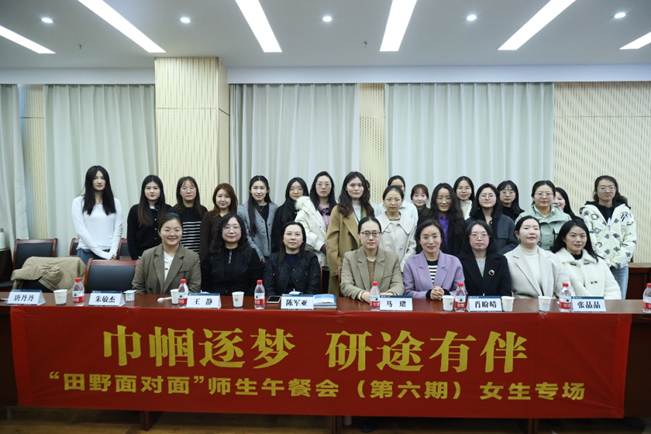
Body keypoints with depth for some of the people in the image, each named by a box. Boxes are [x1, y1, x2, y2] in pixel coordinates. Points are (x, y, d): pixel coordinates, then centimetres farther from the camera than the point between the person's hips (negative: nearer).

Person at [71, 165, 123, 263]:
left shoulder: (115, 202, 9)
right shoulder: (78, 202, 1)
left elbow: (118, 229, 5)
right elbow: (80, 231, -5)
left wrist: (112, 252, -9)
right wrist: (101, 253, -12)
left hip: (109, 254, 2)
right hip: (87, 253, -2)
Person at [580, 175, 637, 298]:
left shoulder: (625, 211, 10)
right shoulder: (588, 211, 1)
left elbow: (631, 240, 3)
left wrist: (616, 262, -8)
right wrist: (604, 263, -12)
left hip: (619, 266, 3)